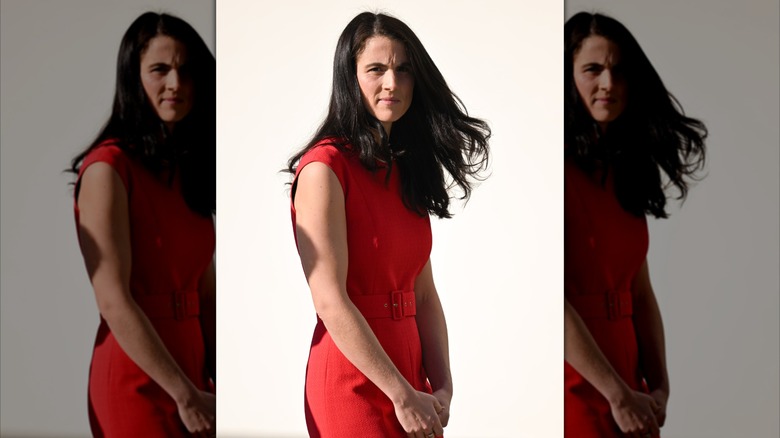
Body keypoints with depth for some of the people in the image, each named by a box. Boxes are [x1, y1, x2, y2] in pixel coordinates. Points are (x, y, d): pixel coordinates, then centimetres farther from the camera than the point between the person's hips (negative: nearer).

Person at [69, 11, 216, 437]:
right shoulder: (108, 167, -12)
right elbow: (114, 302, -18)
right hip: (136, 382, -7)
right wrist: (186, 397, -17)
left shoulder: (189, 169, 10)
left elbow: (206, 292, 8)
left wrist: (216, 382, -1)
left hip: (188, 367, 7)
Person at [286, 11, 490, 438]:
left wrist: (442, 386, -5)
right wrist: (403, 396, -17)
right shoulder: (324, 167, -13)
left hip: (408, 371, 7)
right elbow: (330, 302, -19)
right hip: (353, 383, -7)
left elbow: (425, 294, 7)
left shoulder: (406, 170, 10)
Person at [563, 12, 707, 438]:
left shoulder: (625, 170, 10)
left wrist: (658, 387, -1)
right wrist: (619, 395, -17)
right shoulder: (564, 169, -13)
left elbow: (640, 294, 9)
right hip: (574, 392, -7)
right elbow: (550, 300, -20)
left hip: (628, 393, 7)